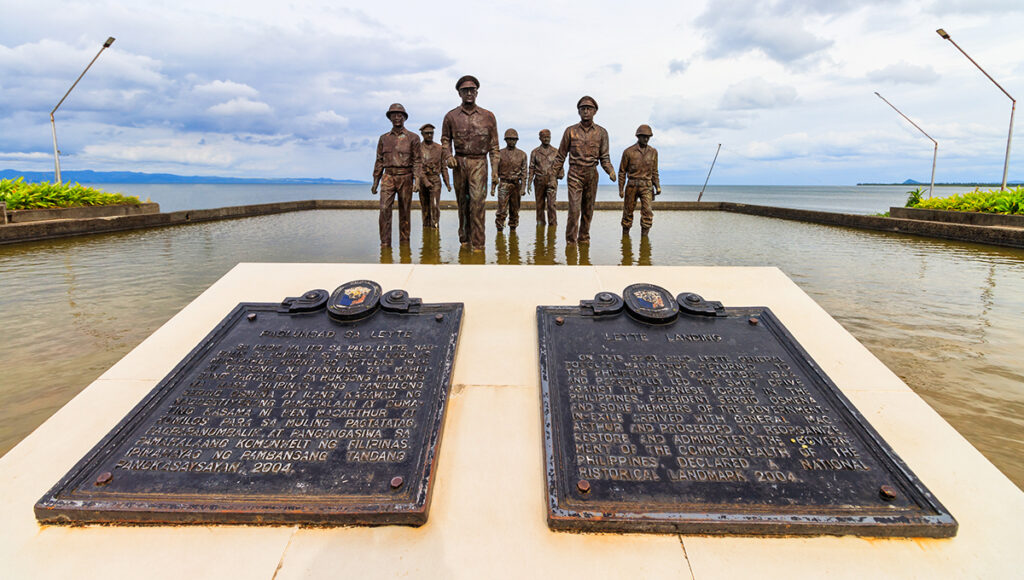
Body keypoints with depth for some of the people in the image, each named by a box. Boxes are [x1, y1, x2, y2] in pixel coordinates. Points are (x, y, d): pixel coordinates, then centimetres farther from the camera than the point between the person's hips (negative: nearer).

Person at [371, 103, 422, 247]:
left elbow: (418, 160, -1)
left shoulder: (412, 138, 4)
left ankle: (404, 241, 12)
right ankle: (385, 243, -9)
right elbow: (379, 161, 14)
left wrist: (417, 180, -13)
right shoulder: (384, 138, 12)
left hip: (405, 178, -1)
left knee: (405, 212, 3)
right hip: (388, 177, 2)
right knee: (384, 209, -11)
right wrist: (375, 182, 9)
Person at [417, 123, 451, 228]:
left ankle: (435, 226, -14)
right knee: (425, 207, 7)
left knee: (435, 205, -13)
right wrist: (426, 182, -24)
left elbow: (443, 166, 9)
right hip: (422, 181, 0)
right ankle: (426, 226, 18)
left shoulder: (439, 148, 4)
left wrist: (447, 182, 3)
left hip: (436, 181, 0)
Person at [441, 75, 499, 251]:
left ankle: (478, 244, -12)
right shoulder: (451, 116, 6)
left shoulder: (488, 116, 4)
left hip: (478, 163, -2)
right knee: (462, 203, 8)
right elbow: (445, 139, 17)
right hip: (459, 162, 2)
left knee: (477, 202, -14)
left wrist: (495, 171, -2)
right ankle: (464, 238, 21)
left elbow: (494, 146, 5)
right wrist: (448, 156, -4)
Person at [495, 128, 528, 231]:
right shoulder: (500, 153, 4)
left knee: (515, 210, 7)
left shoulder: (522, 154, 8)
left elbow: (524, 172, 6)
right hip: (503, 185, -2)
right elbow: (495, 171, 5)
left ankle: (513, 229, 16)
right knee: (502, 210, -10)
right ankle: (499, 229, -4)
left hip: (516, 185, 2)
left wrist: (523, 187, -3)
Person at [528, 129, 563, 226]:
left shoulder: (556, 151, 9)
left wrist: (561, 174, -2)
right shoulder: (535, 152, 9)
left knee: (551, 204, -12)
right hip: (539, 181, 1)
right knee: (540, 205, 4)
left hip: (552, 181, -1)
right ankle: (540, 225, 13)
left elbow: (560, 166, 15)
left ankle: (553, 226, -10)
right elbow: (531, 168, 8)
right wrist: (529, 183, 3)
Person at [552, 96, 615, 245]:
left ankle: (584, 238, 21)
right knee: (574, 209, -11)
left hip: (592, 175, 2)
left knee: (588, 210, 9)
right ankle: (570, 241, -3)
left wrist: (611, 171, -12)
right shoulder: (570, 131, 2)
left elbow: (604, 157, 6)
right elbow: (561, 155, 7)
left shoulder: (601, 132, 5)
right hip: (575, 175, -2)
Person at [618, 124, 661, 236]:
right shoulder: (628, 151, -2)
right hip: (632, 185, -1)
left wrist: (657, 186, 5)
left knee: (647, 211, -12)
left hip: (647, 186, 1)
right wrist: (621, 189, -1)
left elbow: (654, 171, 14)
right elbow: (622, 171, 3)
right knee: (628, 211, 5)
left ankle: (644, 235, -5)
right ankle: (625, 234, 20)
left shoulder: (653, 152, 7)